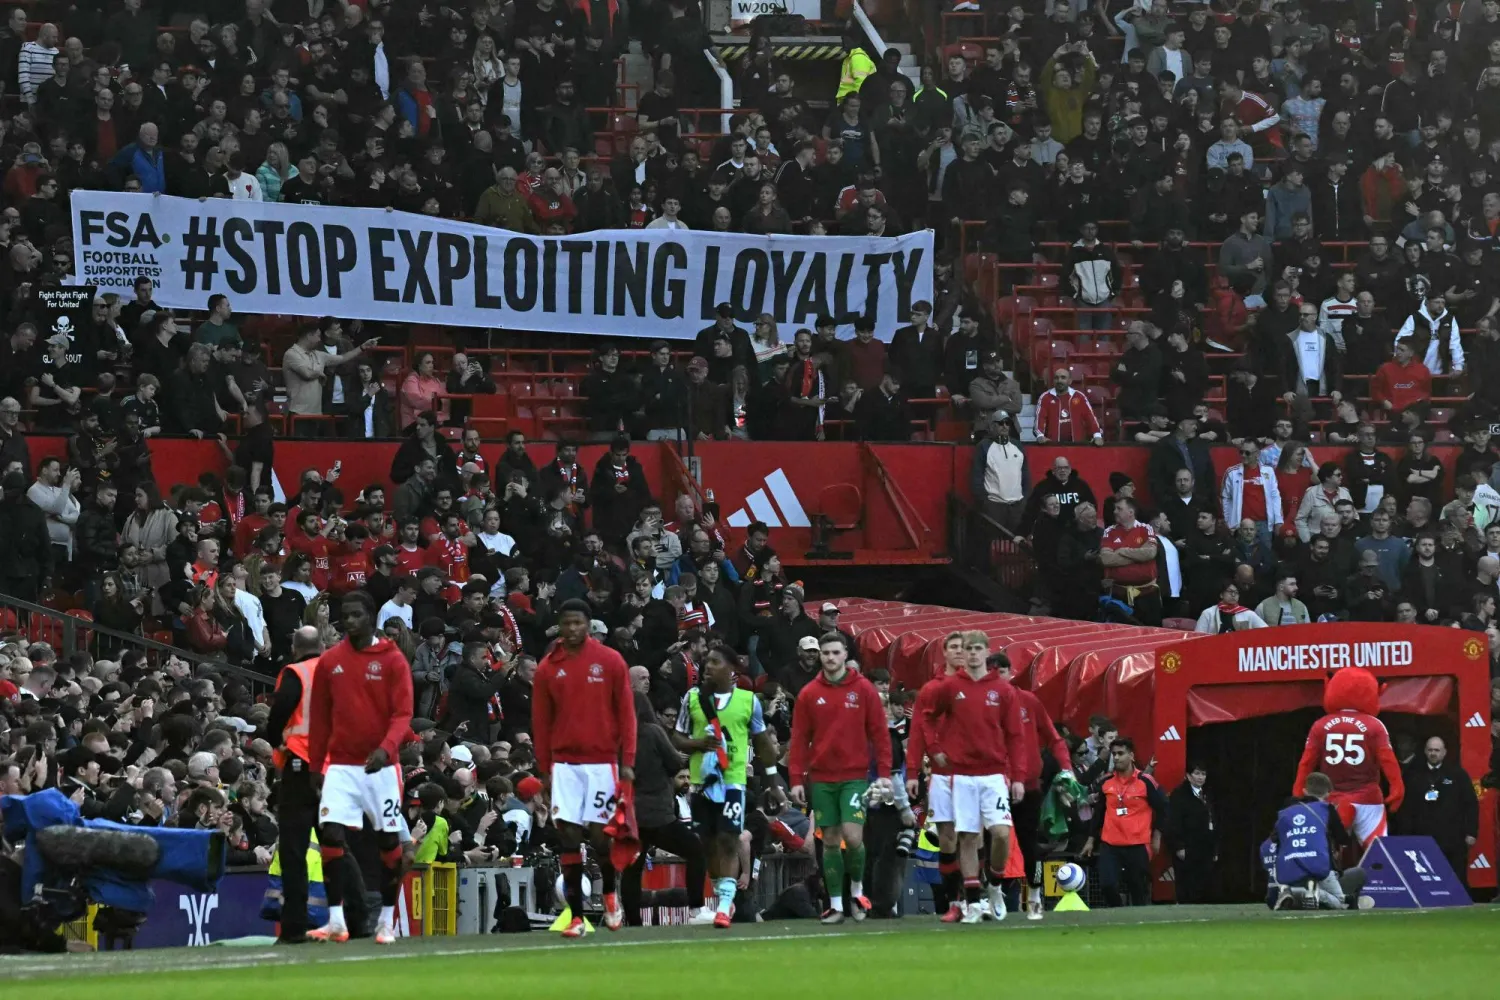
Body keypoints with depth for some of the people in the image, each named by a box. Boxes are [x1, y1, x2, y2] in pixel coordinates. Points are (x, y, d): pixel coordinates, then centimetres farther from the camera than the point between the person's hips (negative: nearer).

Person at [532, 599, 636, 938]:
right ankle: (576, 916, -1)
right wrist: (544, 769, 6)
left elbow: (626, 713, 1)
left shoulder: (611, 662, 0)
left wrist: (627, 761, -4)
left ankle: (610, 894, 28)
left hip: (602, 762, -1)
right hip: (564, 764, 2)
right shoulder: (547, 668, 5)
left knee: (600, 834, -1)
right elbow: (541, 722, 9)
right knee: (568, 836, -4)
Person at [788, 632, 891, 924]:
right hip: (821, 779, 2)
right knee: (830, 840, 4)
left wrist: (883, 773, -5)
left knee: (852, 836, -12)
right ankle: (835, 905, 10)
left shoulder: (864, 689, 0)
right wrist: (796, 779, -1)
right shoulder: (809, 694, 5)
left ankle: (857, 889, 12)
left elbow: (879, 732, 1)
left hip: (855, 776, -2)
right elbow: (799, 739, 6)